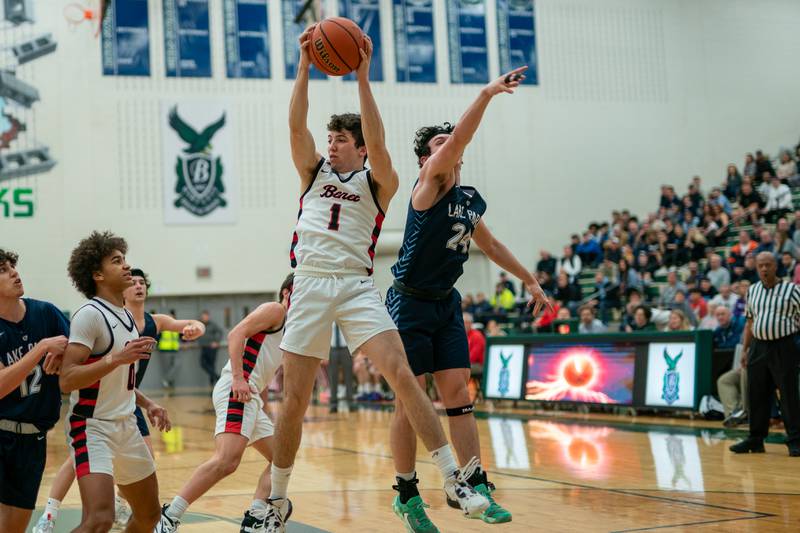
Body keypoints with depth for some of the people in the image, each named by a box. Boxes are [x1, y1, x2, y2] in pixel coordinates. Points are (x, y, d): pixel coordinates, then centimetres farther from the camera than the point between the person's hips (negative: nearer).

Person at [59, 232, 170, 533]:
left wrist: (147, 404, 14)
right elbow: (66, 380, -23)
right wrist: (117, 358, -30)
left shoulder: (126, 316, 12)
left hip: (126, 426, 9)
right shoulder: (90, 315, -15)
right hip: (93, 428, -9)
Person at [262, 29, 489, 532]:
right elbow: (296, 126, 1)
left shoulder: (378, 183, 8)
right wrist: (305, 66, -9)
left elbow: (376, 142, -11)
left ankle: (455, 479, -11)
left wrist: (362, 77, -16)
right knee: (294, 402, 3)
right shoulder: (315, 171, 16)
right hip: (310, 284, 2)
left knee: (403, 376, -16)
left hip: (358, 286, -2)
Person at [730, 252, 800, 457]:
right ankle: (755, 440, 16)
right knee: (756, 395, 7)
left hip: (783, 347, -5)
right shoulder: (752, 291, 12)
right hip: (758, 346, 5)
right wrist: (745, 349, 12)